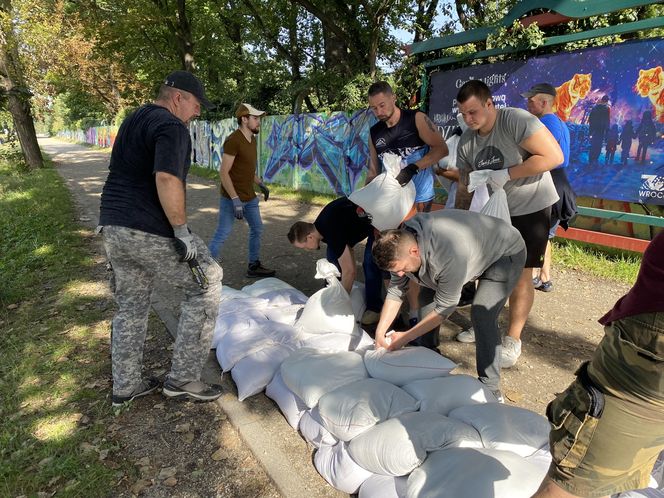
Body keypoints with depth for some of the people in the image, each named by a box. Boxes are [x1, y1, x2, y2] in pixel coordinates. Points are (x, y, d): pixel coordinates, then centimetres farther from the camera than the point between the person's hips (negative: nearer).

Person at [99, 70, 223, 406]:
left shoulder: (134, 120, 20)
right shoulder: (171, 126, -11)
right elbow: (166, 179, -26)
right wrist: (182, 232, -21)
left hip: (113, 227, 10)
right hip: (150, 233, -10)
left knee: (131, 306, 18)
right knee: (206, 285, 2)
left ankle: (125, 386, 29)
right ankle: (182, 378, 6)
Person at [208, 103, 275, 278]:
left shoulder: (252, 139, 9)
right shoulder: (233, 140, -18)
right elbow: (223, 172, -22)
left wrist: (261, 184, 16)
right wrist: (235, 200, -26)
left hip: (250, 197, 9)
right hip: (232, 198, -9)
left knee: (257, 229, 14)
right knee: (222, 234, -2)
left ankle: (254, 266, 27)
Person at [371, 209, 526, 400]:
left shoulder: (449, 256, -42)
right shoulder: (400, 243, -20)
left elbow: (445, 307, -30)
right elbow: (396, 290, -11)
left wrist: (406, 337, -24)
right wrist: (380, 332, -17)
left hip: (506, 251, -7)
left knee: (482, 314, -22)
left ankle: (491, 389, -8)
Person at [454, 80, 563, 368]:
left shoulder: (516, 120, -22)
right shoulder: (466, 142, -2)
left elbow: (554, 157, -26)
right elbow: (465, 186, 5)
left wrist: (506, 174, -27)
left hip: (531, 209, -6)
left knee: (520, 275, -2)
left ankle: (513, 340, 12)